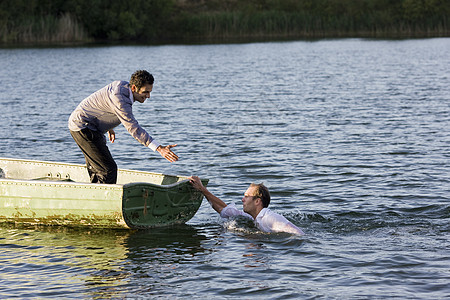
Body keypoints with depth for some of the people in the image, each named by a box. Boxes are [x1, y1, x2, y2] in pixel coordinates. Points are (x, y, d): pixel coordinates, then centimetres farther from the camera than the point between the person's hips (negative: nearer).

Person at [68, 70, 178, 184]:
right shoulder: (119, 99, -28)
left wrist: (109, 128, 31)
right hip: (83, 127, -11)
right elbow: (133, 128, -34)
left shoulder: (122, 85, 1)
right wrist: (159, 148, -39)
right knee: (109, 169, -15)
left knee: (96, 169, 19)